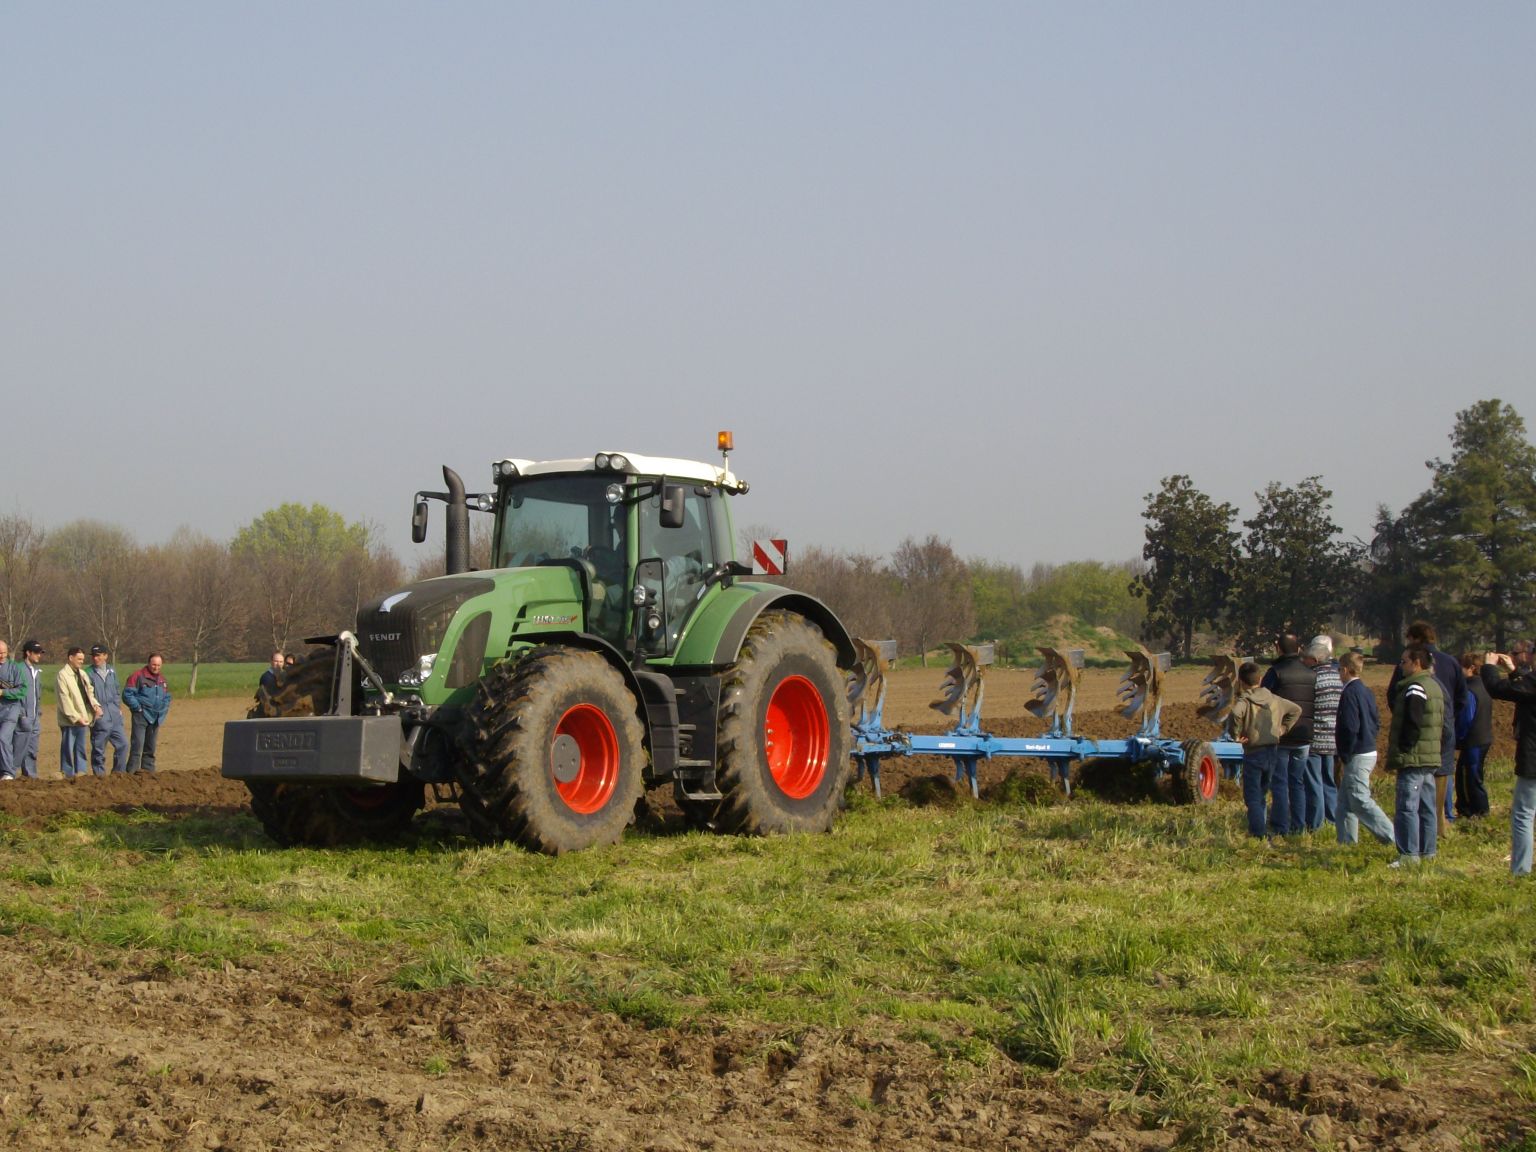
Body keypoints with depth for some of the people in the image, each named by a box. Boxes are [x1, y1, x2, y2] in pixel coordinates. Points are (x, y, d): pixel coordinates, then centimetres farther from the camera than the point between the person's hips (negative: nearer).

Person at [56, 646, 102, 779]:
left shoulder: (83, 674, 15)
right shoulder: (63, 675, -9)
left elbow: (89, 692, 18)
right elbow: (64, 700, -14)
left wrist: (96, 706, -1)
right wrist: (75, 717, -17)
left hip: (83, 719, 7)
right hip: (69, 720, -7)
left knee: (82, 749, 10)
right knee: (68, 749, -1)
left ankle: (81, 773, 14)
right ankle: (68, 776, 4)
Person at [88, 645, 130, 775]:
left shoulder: (112, 671, 13)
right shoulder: (88, 673, -4)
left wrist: (118, 707, 12)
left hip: (114, 715, 5)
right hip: (100, 717, -5)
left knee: (123, 744, 4)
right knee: (99, 749, 0)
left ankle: (119, 773, 16)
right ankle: (99, 774, 8)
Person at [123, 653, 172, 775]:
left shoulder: (162, 680, 16)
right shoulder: (138, 676, -7)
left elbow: (167, 697, 28)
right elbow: (127, 694, -11)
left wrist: (164, 709, 12)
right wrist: (138, 708, -12)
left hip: (155, 718, 7)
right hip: (141, 716, -7)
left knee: (150, 746, 11)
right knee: (138, 744, -13)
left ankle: (148, 769, 17)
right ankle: (132, 771, -14)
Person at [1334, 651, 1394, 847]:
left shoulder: (1350, 693, -16)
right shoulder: (1367, 692, 12)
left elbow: (1350, 729, -21)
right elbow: (1376, 723, 18)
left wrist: (1344, 757, -14)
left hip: (1357, 756, -10)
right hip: (1369, 751, 10)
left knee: (1361, 801, -8)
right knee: (1345, 800, 15)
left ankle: (1392, 837, -12)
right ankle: (1347, 841, 18)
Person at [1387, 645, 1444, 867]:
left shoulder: (1415, 689, -15)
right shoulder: (1434, 686, 16)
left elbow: (1413, 724, -23)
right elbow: (1442, 722, 20)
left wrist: (1401, 751, -15)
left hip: (1413, 759, -10)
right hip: (1431, 758, 10)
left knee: (1407, 807, -9)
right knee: (1427, 807, 14)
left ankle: (1409, 854, -10)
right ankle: (1428, 851, 20)